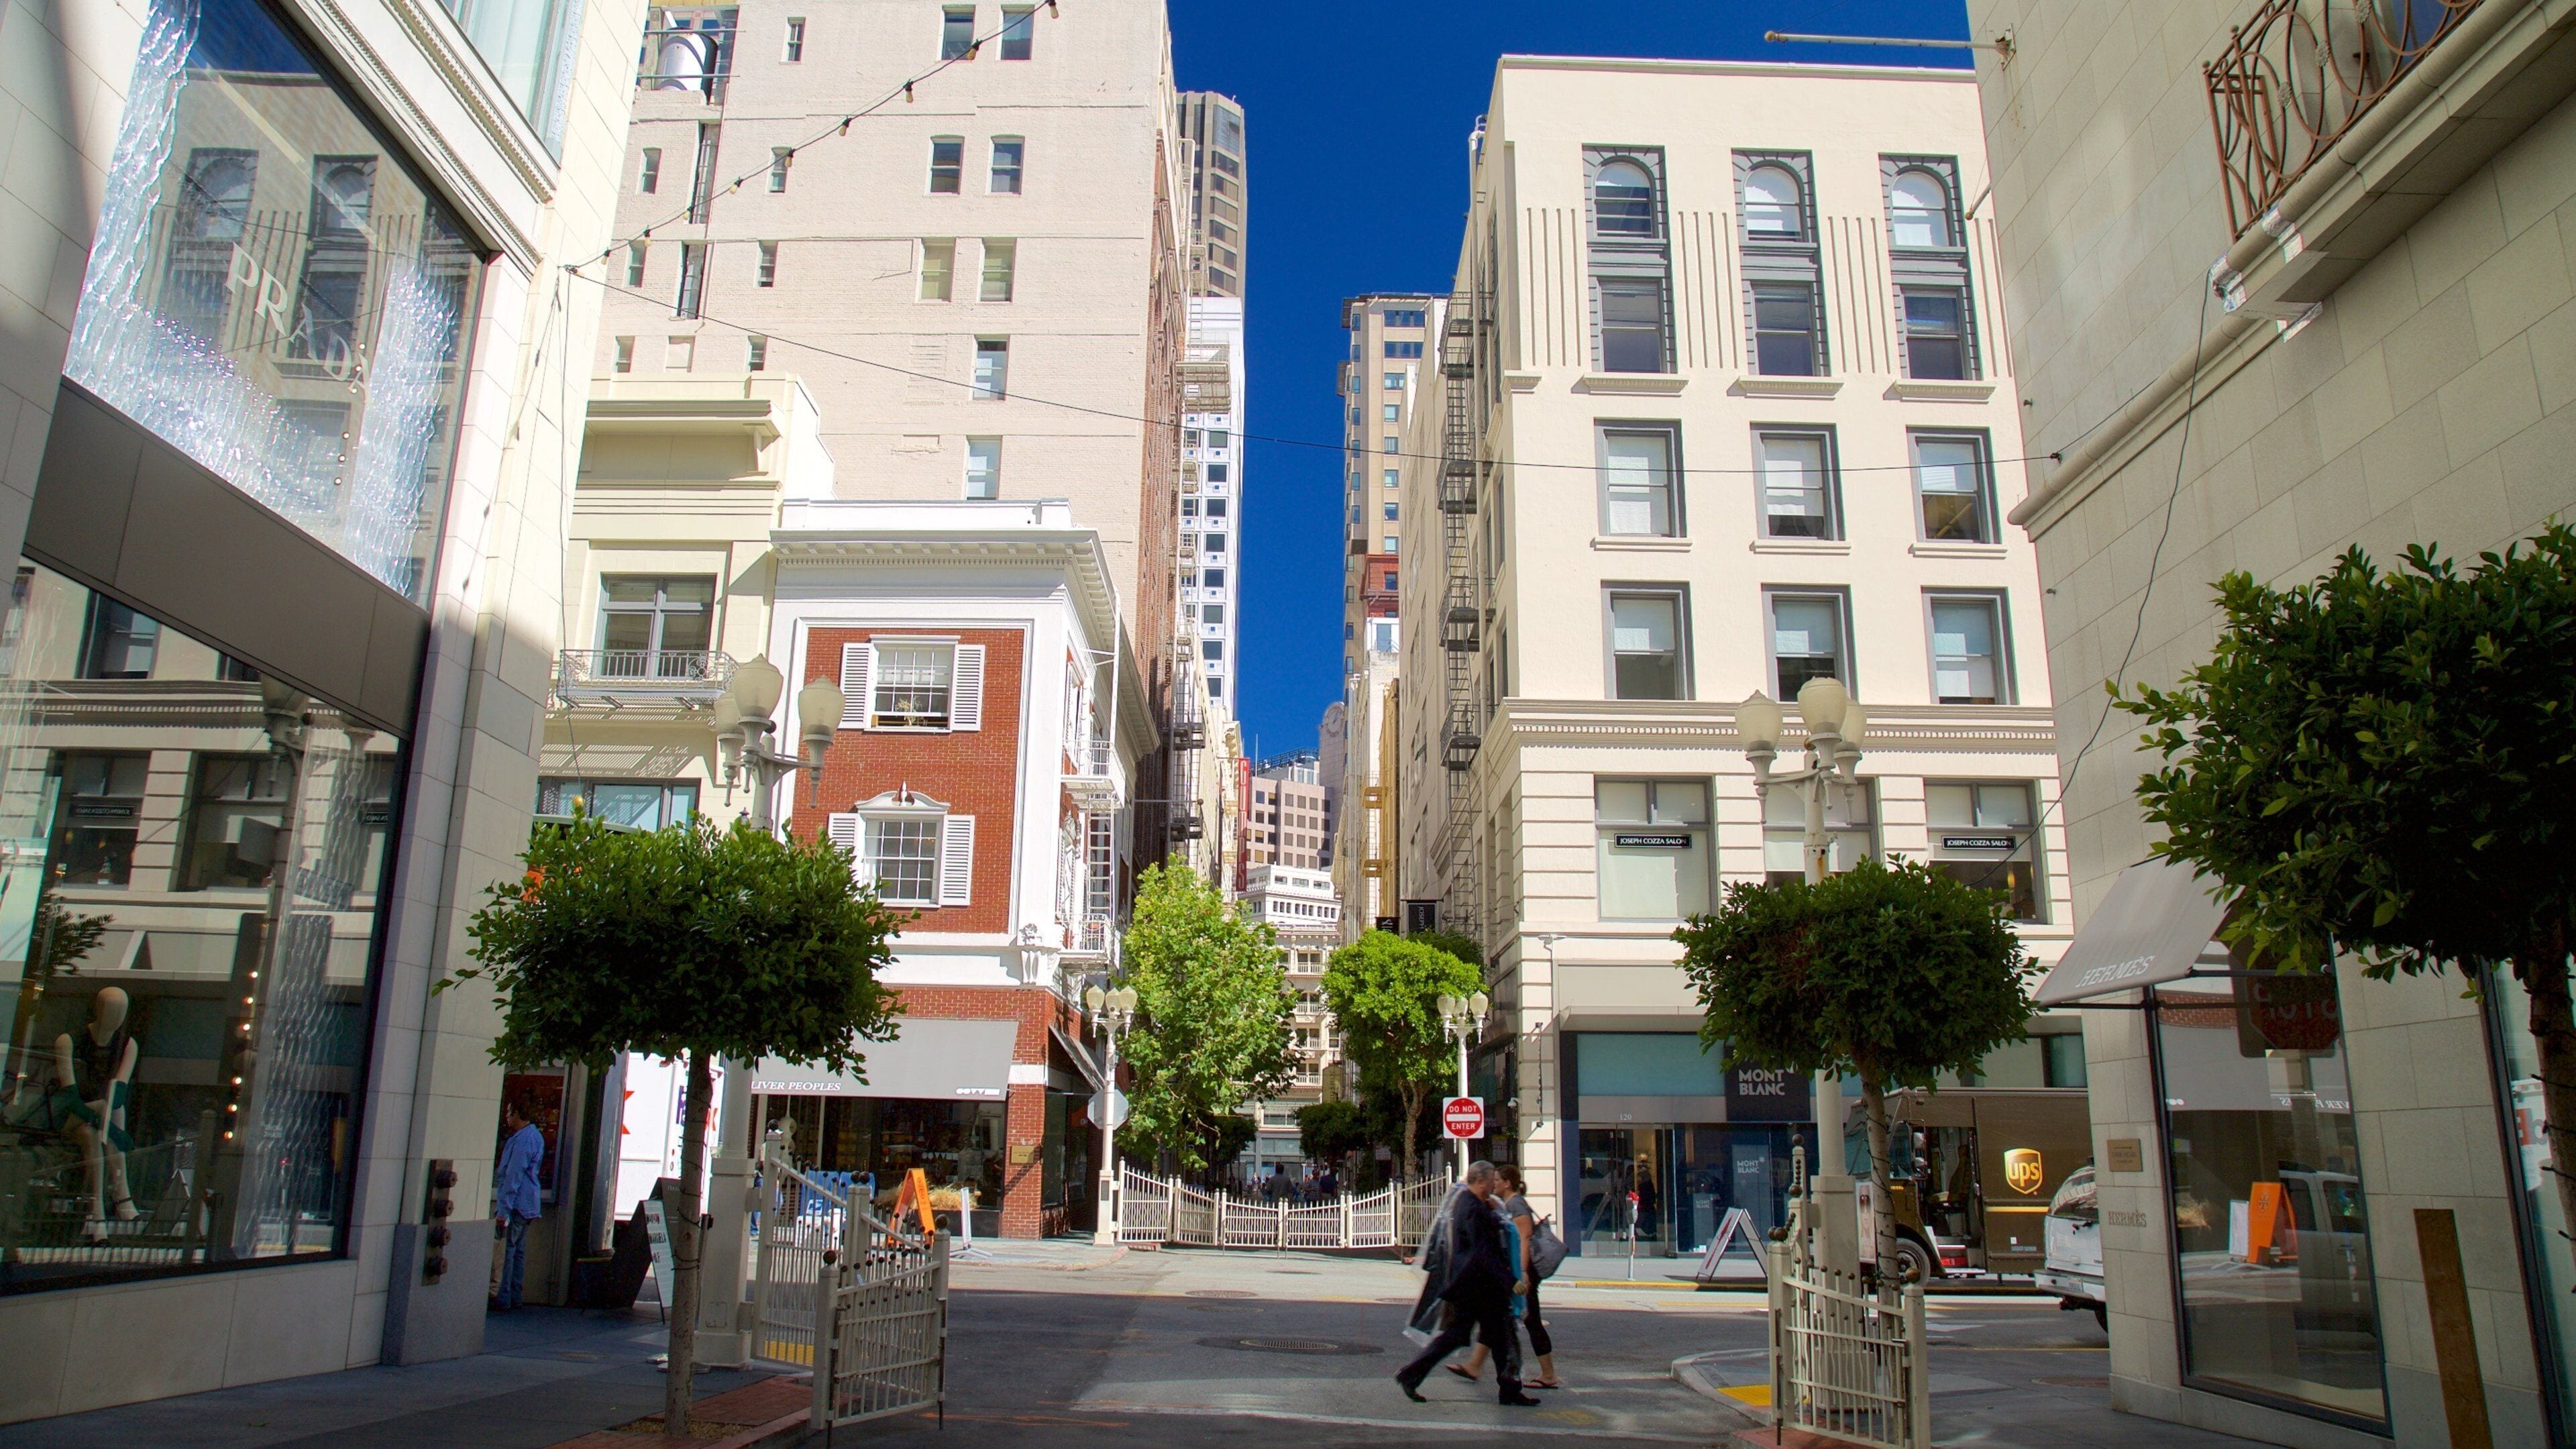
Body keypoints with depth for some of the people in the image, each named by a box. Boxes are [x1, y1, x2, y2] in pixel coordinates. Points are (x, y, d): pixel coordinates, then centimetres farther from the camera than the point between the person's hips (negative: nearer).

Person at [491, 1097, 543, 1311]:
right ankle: (514, 1297, 16)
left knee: (505, 1253, -7)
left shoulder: (522, 1140, -17)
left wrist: (503, 1210, -20)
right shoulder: (536, 1136, 15)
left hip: (516, 1205, -10)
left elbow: (513, 1178, -20)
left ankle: (501, 1299, -6)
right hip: (528, 1205, 10)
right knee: (518, 1252, 12)